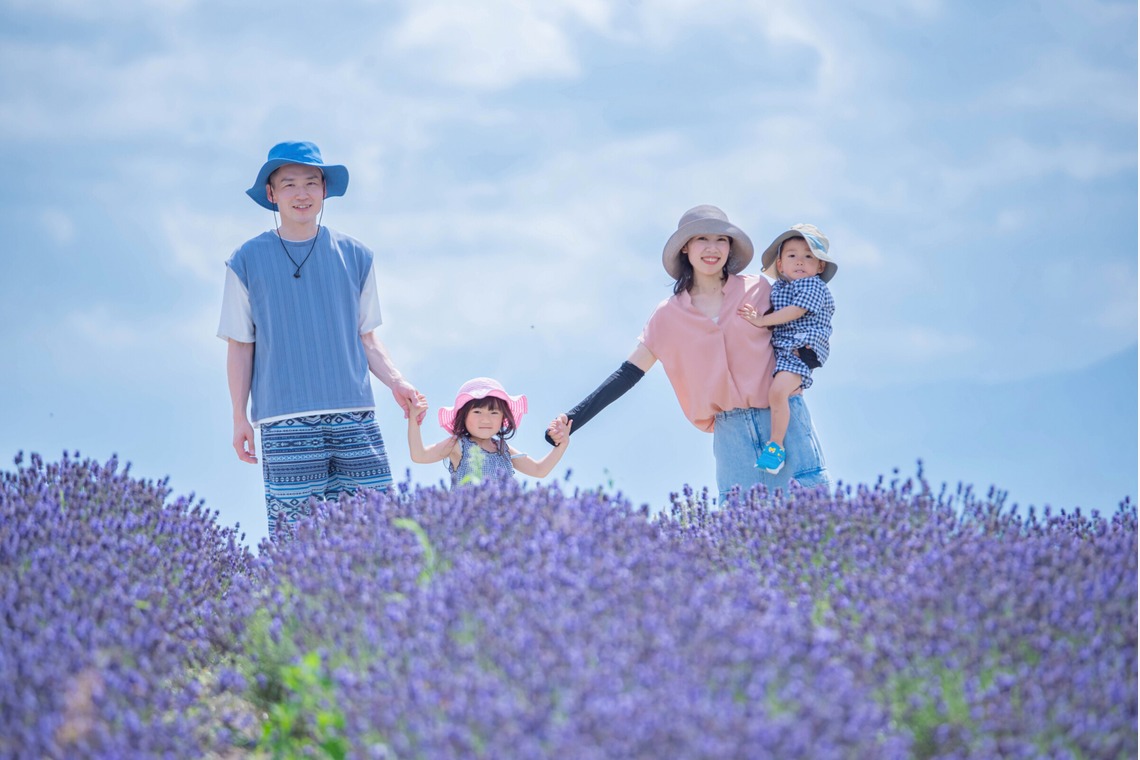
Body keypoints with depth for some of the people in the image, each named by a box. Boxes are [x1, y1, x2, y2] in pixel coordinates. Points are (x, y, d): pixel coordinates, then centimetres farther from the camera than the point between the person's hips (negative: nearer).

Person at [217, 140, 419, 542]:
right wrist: (240, 418, 5)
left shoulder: (355, 257, 12)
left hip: (354, 418, 2)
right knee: (293, 536, -6)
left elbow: (366, 339, 16)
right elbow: (241, 347, 9)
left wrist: (396, 381, 0)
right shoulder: (248, 262, 6)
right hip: (285, 421, -2)